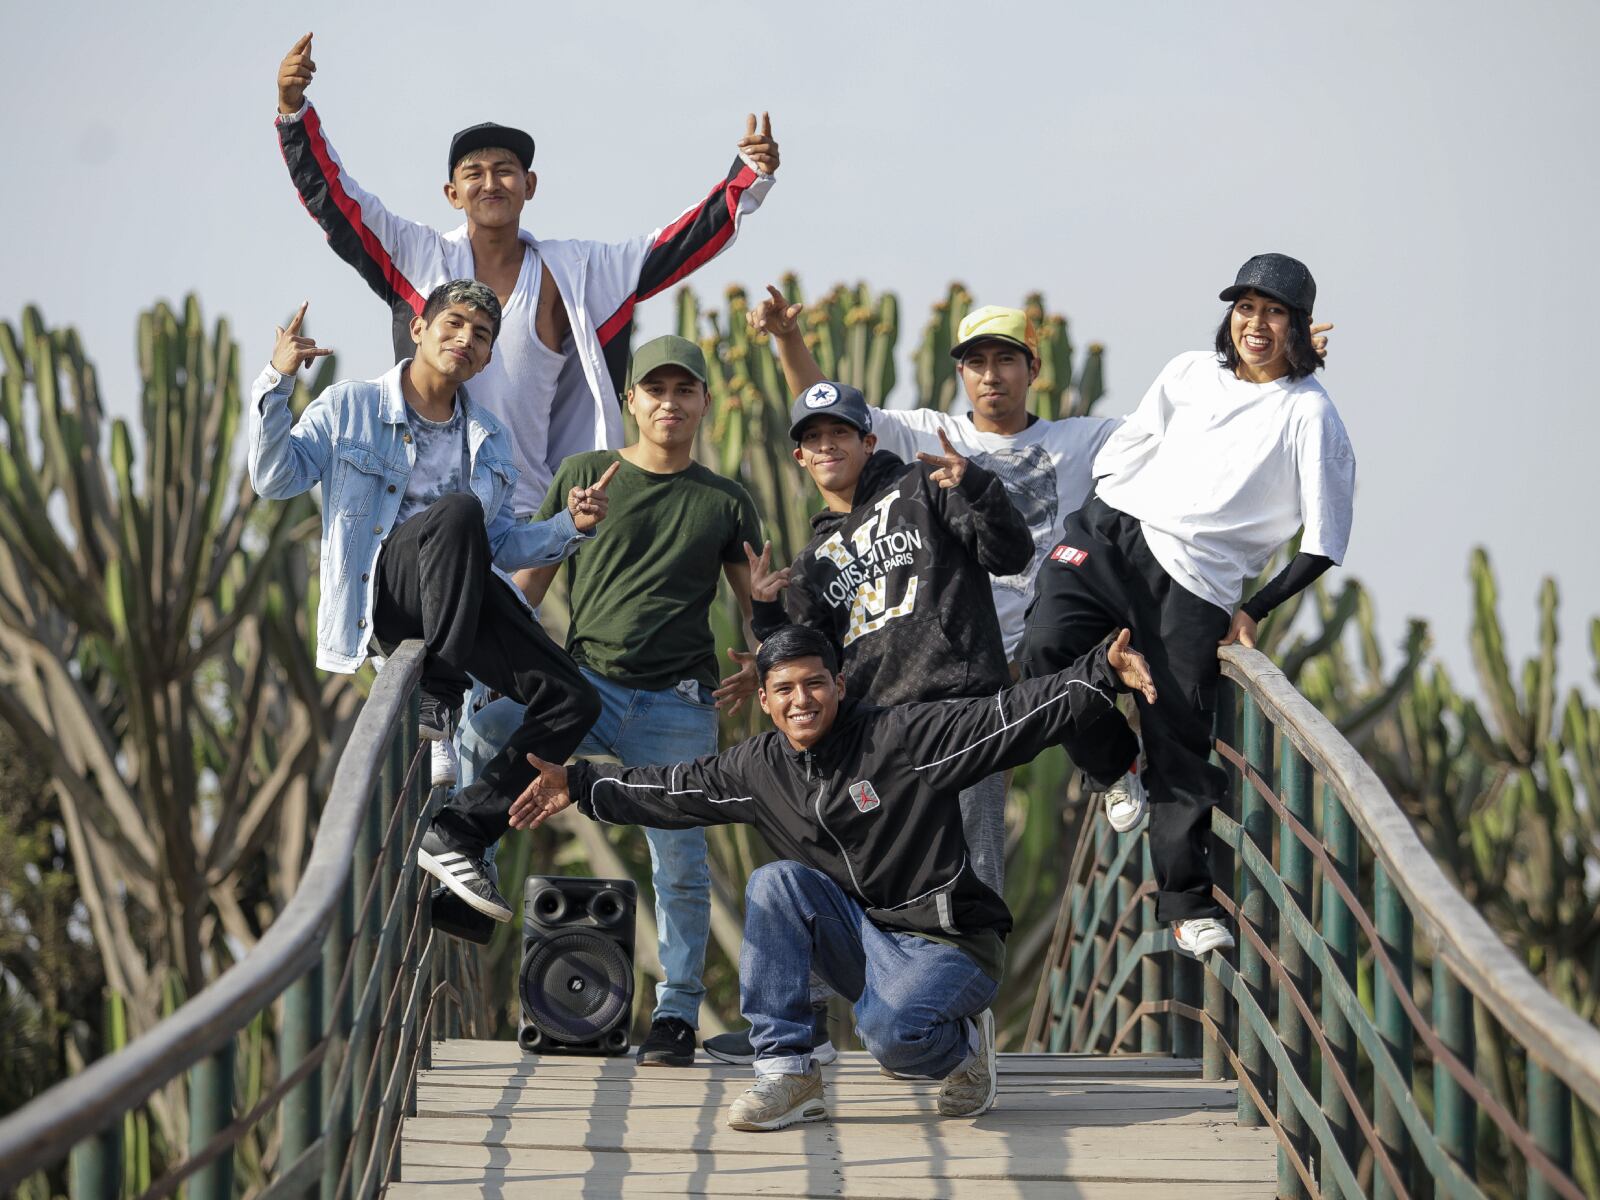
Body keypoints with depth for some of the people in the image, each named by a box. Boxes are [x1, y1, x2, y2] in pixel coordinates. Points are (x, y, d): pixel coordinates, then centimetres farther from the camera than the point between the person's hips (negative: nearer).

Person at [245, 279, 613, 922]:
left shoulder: (490, 441, 22)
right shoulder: (353, 406, 8)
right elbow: (275, 478, -2)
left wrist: (569, 526, 7)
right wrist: (277, 383, -14)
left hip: (463, 599, 5)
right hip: (381, 585, -5)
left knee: (572, 700, -14)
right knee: (458, 510, -37)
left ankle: (456, 834, -9)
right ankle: (435, 695, -28)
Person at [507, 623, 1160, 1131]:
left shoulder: (907, 736, -14)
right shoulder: (758, 769, 4)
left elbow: (1013, 718, -20)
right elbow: (672, 791, 16)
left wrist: (1101, 674, -32)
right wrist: (580, 785, 15)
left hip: (947, 942, -6)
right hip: (863, 940, 6)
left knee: (888, 1031, -34)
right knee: (776, 883, -15)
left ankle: (963, 1044, 5)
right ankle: (788, 1074, -12)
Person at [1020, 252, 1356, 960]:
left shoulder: (1309, 415, 0)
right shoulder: (1190, 374, 14)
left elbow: (1324, 544, 0)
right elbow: (1124, 451, 22)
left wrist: (1255, 611, -3)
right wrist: (1099, 525, 12)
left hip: (1194, 582, -4)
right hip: (1110, 532, 4)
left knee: (1180, 743, -7)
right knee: (1047, 651, -19)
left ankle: (1186, 903, 4)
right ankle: (1115, 769, 8)